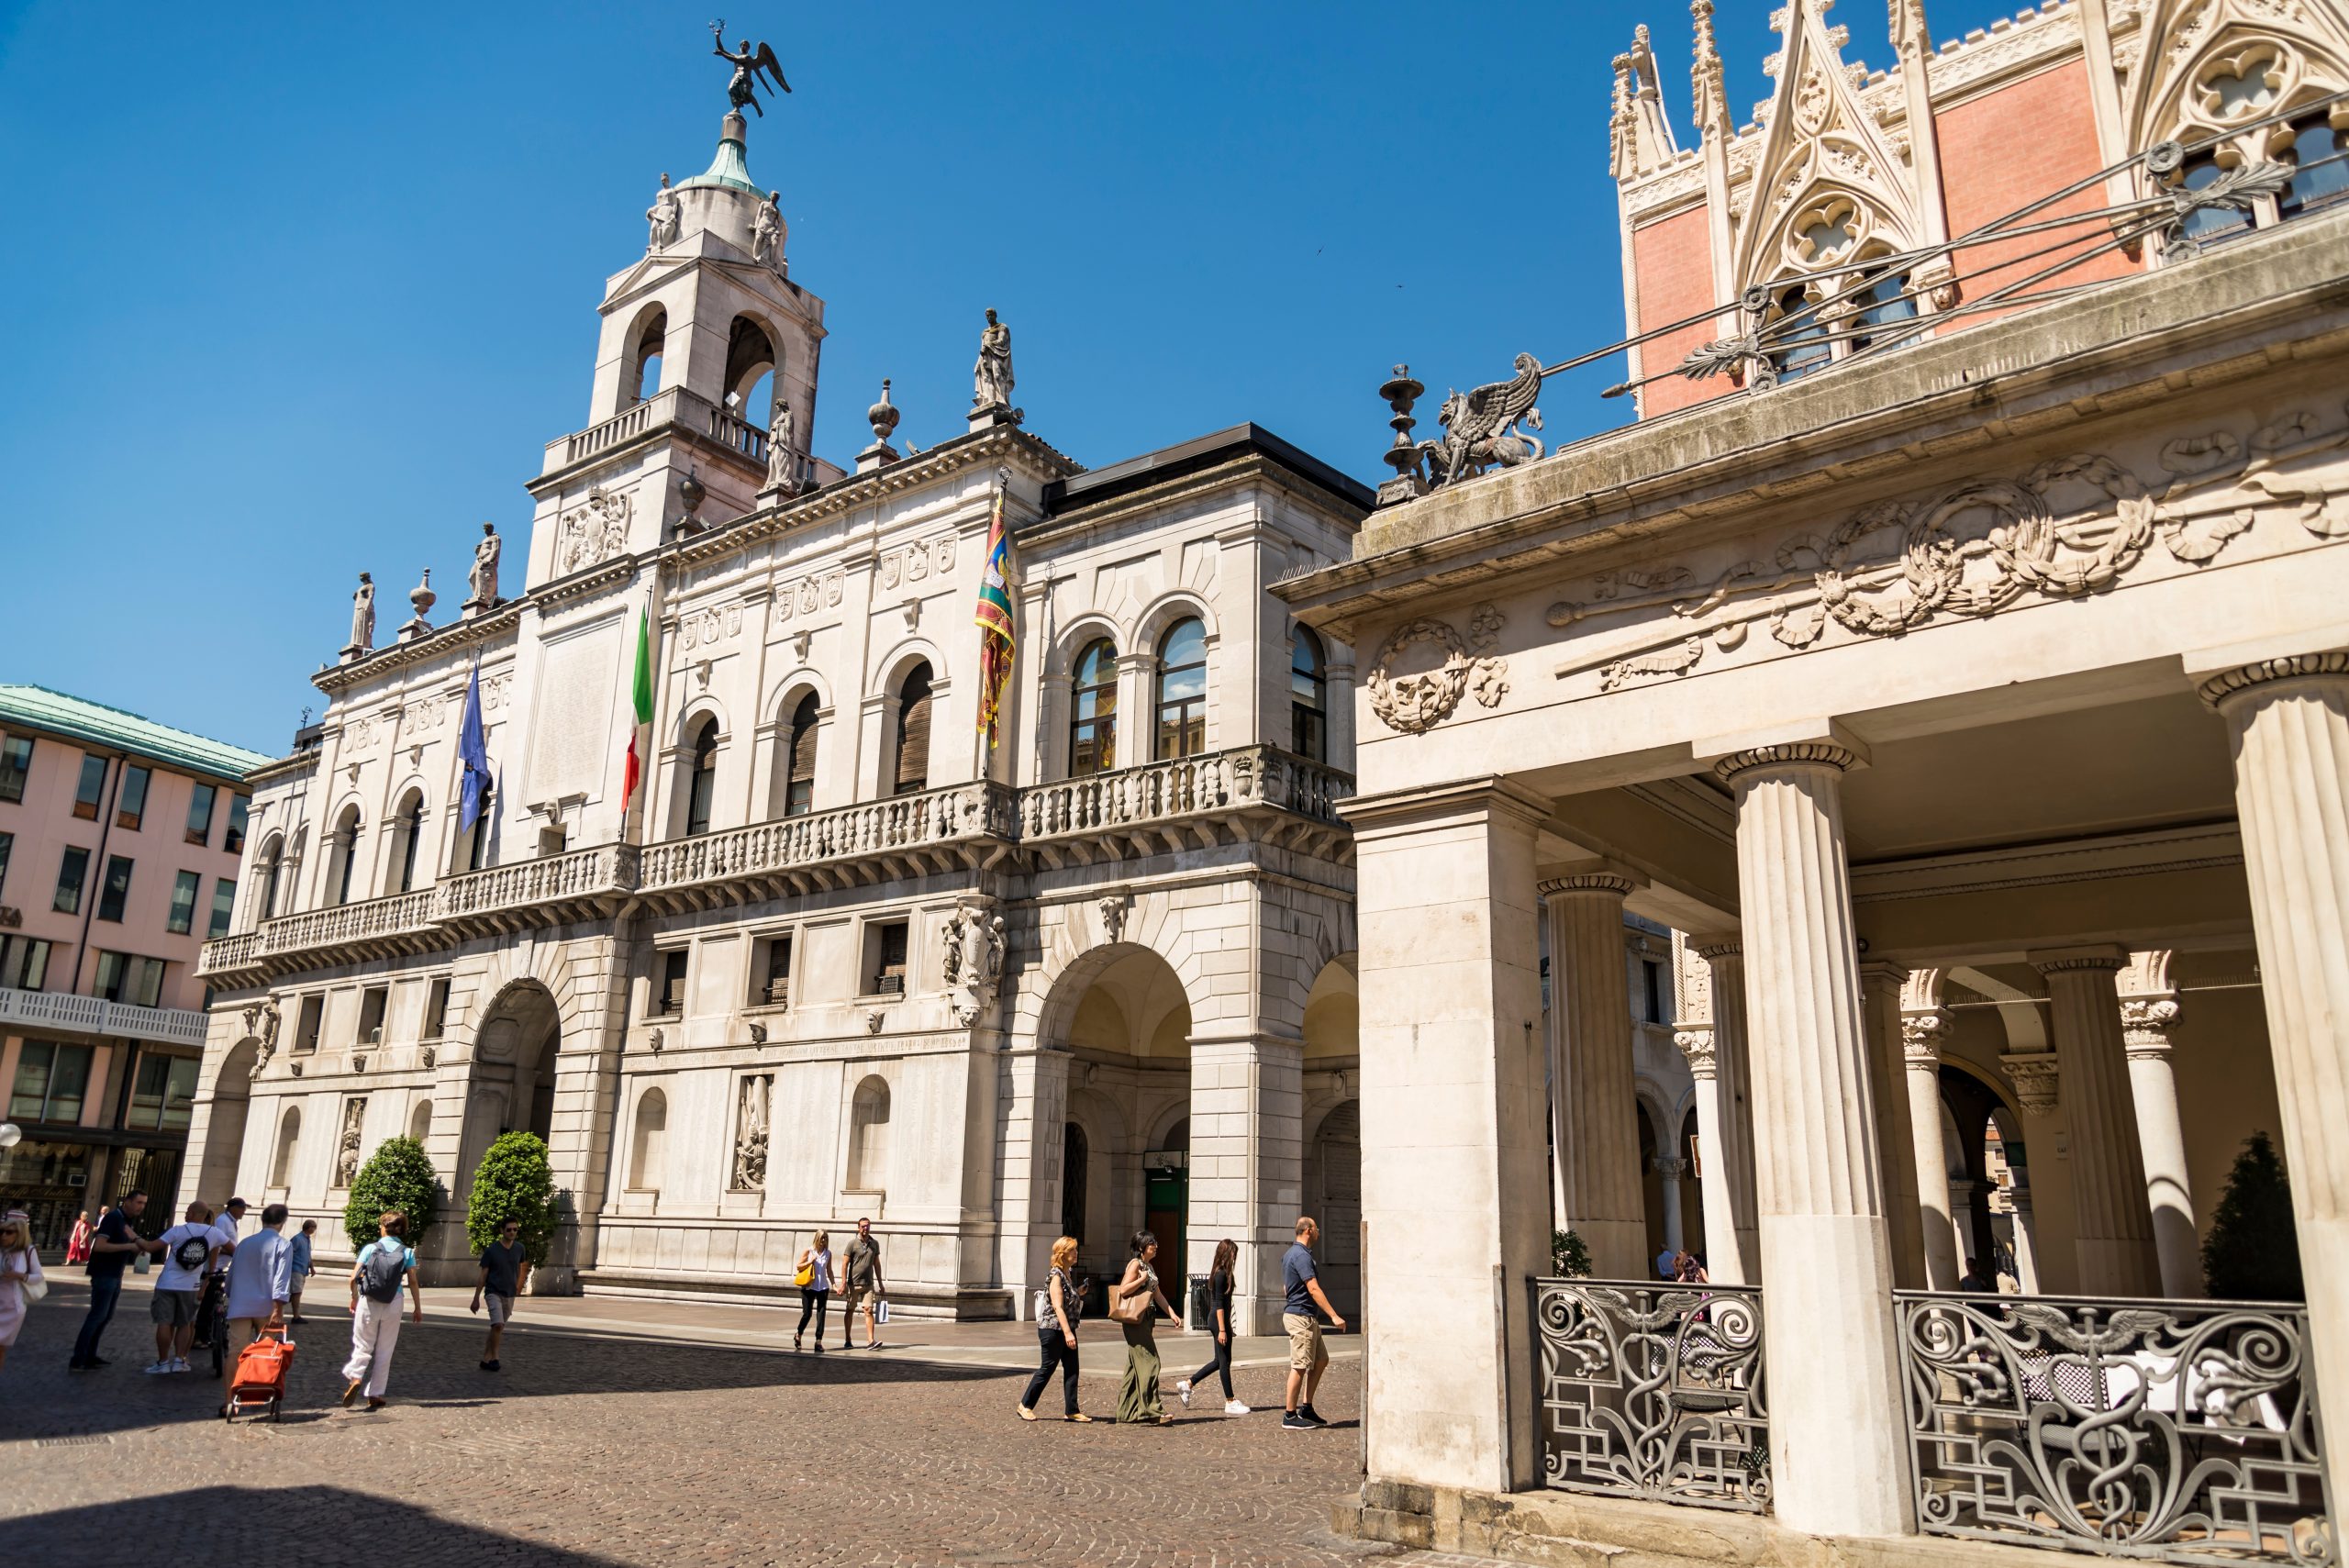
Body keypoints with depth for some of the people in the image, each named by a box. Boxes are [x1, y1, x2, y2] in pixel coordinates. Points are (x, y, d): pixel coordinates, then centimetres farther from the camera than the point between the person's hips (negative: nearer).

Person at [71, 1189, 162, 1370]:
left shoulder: (126, 1221, 14)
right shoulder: (113, 1218, -14)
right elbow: (99, 1246, -24)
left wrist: (137, 1249, 2)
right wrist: (129, 1246, -24)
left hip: (115, 1276, 10)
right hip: (103, 1275, -10)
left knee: (106, 1317, 12)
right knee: (97, 1316, -12)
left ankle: (89, 1355, 18)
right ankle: (77, 1361, -11)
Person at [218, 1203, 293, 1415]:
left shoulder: (245, 1243, 13)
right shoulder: (283, 1245, -4)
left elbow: (231, 1276, 19)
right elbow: (281, 1280, -12)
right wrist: (278, 1310, -13)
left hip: (239, 1307, 3)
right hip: (266, 1308, -3)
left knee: (233, 1353, 0)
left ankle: (227, 1402, -7)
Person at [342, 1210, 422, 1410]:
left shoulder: (370, 1248, -2)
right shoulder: (407, 1252, -1)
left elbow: (354, 1277, -5)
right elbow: (413, 1283, -3)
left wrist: (354, 1298, 12)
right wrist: (418, 1308, 5)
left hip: (368, 1303, -1)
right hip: (393, 1304, 1)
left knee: (363, 1346, 12)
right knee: (384, 1351, 12)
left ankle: (355, 1377, -15)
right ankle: (375, 1395, 13)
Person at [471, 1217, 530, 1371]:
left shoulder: (519, 1248, -1)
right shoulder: (491, 1250, -11)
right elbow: (483, 1276, -5)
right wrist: (476, 1299, -4)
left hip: (510, 1295, 4)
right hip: (494, 1293, -4)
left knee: (499, 1327, 9)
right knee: (498, 1325, -20)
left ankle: (487, 1355, 27)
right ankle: (493, 1357, -4)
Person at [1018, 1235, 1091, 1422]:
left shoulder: (1069, 1275, 11)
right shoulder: (1056, 1276, -16)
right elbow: (1058, 1307, -23)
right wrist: (1067, 1333, -28)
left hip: (1067, 1330, 8)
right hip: (1052, 1329, -8)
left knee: (1072, 1370, 4)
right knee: (1047, 1368, 0)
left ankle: (1071, 1411, 7)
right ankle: (1025, 1405, 14)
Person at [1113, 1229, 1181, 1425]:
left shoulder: (1149, 1266, 17)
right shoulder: (1135, 1264, -10)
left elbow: (1158, 1294, 19)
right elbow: (1123, 1291, -19)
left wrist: (1171, 1313, 10)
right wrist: (1142, 1278, -16)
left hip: (1145, 1319, 9)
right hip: (1134, 1319, -9)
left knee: (1136, 1365, 11)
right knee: (1149, 1361, -11)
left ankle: (1127, 1411, 16)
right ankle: (1152, 1409, -10)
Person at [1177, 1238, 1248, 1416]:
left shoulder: (1219, 1272, 12)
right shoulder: (1221, 1274, -16)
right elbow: (1219, 1304, -19)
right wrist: (1222, 1329, -20)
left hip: (1217, 1319, 10)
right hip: (1220, 1321, -10)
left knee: (1219, 1360, 15)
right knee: (1224, 1361, -1)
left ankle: (1187, 1384, 18)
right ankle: (1230, 1403, 6)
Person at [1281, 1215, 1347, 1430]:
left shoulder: (1291, 1254, 15)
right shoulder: (1301, 1256, -18)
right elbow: (1313, 1289, -25)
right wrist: (1334, 1316, -27)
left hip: (1307, 1318, 10)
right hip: (1300, 1317, -10)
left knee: (1321, 1359, 14)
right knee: (1300, 1366, -5)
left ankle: (1306, 1407, 17)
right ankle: (1290, 1416, 2)